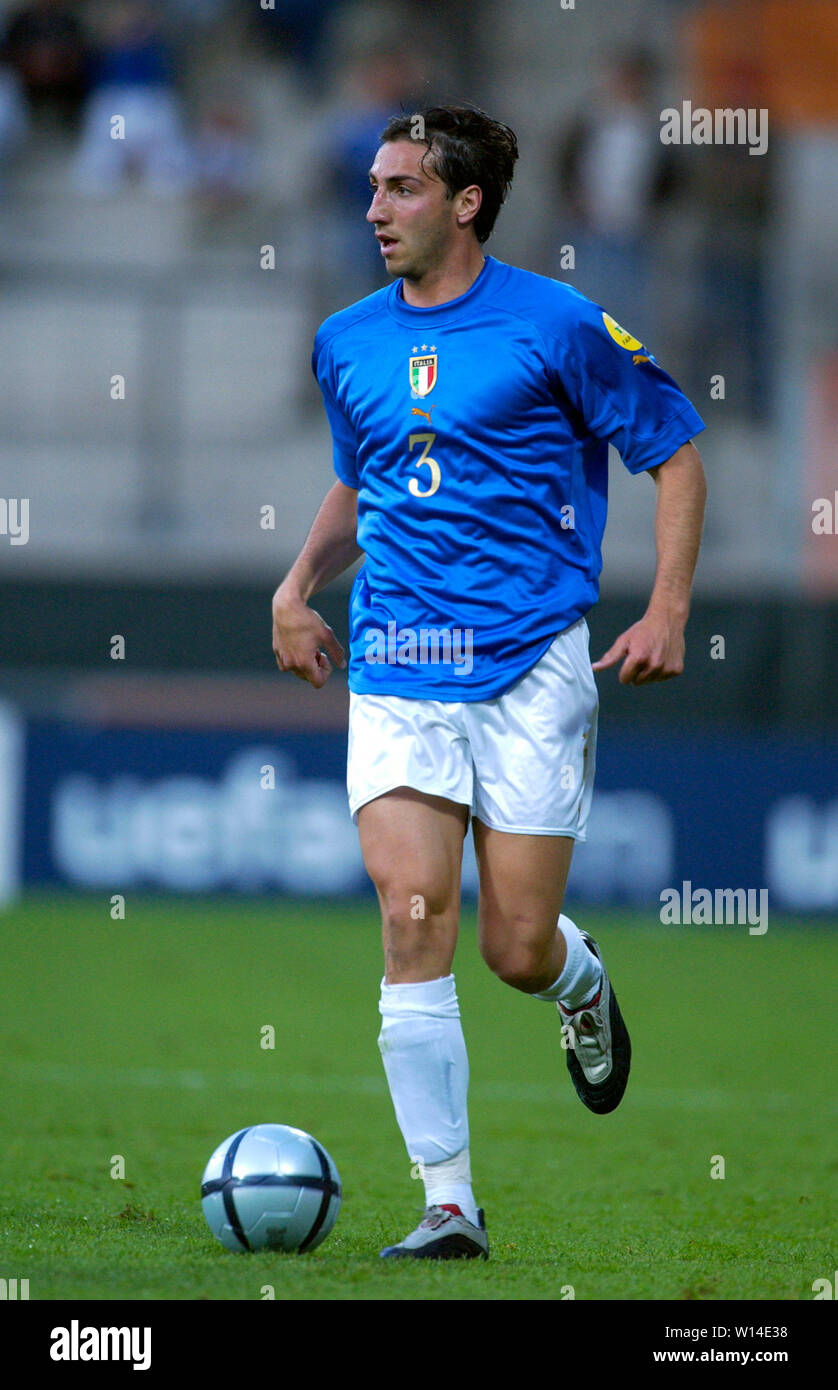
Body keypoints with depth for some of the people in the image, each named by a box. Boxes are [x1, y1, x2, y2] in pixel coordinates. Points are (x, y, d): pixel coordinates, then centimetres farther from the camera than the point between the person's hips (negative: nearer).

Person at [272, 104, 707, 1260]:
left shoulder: (557, 327, -5)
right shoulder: (347, 344, 11)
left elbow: (676, 453, 2)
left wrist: (668, 612, -7)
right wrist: (301, 586, 9)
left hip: (530, 668, -3)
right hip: (396, 675, 3)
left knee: (518, 949, -4)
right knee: (413, 922, -12)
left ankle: (581, 983, 36)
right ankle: (449, 1206, -9)